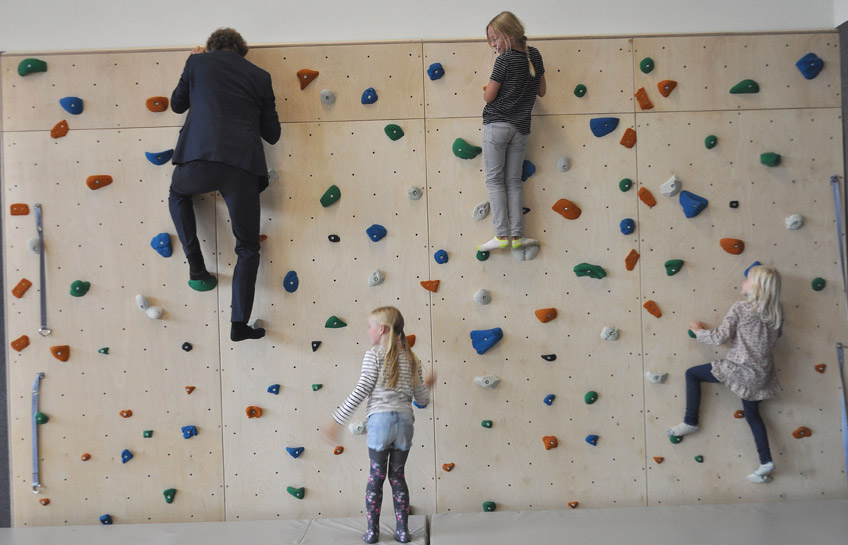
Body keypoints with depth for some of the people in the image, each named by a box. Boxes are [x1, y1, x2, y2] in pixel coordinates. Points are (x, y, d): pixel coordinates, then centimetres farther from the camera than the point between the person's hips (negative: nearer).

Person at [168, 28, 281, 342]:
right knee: (248, 249, 12)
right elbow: (272, 134, 17)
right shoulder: (260, 76, 17)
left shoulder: (198, 61, 15)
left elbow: (177, 104, 29)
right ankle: (239, 324, 4)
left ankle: (196, 266, 23)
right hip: (243, 167, 0)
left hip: (200, 158, 0)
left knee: (178, 194, 36)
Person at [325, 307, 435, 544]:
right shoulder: (411, 358, 11)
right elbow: (422, 400, 11)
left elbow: (360, 392, -10)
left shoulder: (374, 355, -3)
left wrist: (336, 421, -7)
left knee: (376, 477, 7)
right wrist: (426, 384, 33)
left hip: (380, 420, -4)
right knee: (398, 477, 14)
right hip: (405, 422, 4)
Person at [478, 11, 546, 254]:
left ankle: (502, 235, -5)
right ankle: (517, 235, 7)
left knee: (494, 180, 0)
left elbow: (488, 97, -10)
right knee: (514, 181, 10)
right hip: (521, 128, 6)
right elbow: (541, 91, 14)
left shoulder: (504, 60, -12)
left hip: (496, 125, -6)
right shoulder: (534, 55, 6)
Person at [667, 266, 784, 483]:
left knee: (692, 374, 9)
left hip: (739, 369, -7)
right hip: (762, 373, 7)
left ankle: (690, 422, 10)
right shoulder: (776, 311, 3)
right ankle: (766, 462, 14)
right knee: (752, 413, 22)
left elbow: (720, 337, -13)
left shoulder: (740, 308, -13)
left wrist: (699, 332, 5)